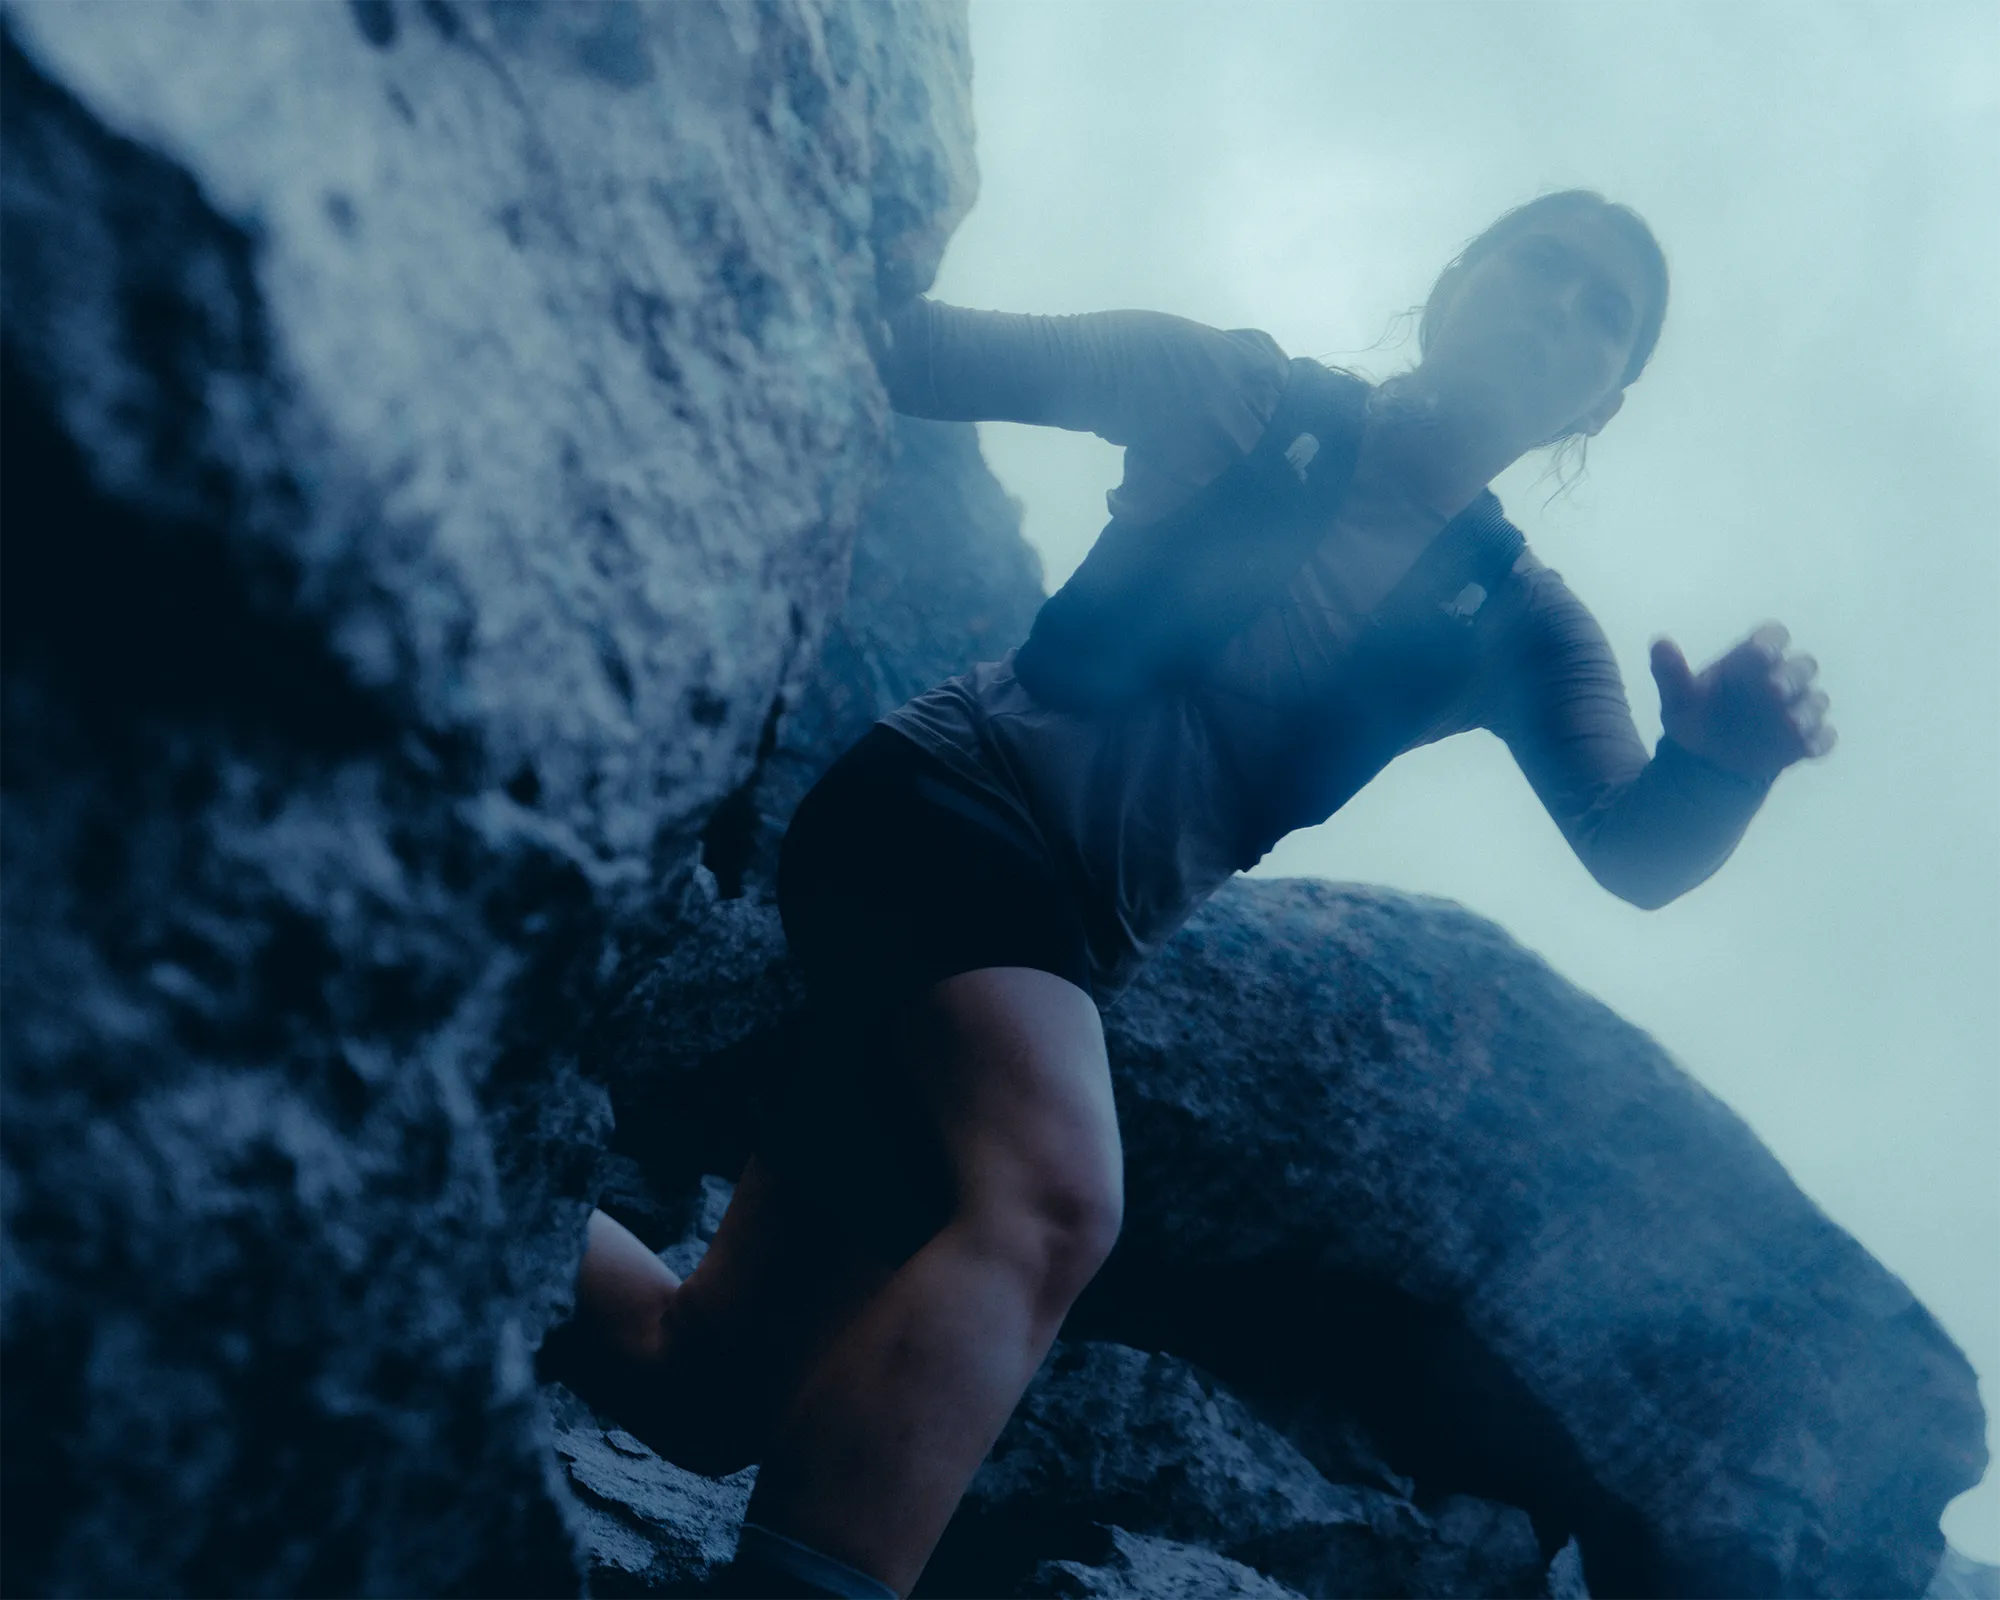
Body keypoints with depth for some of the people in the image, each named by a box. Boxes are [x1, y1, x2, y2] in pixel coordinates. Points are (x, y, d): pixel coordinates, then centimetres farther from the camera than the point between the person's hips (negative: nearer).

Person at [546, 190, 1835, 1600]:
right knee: (1050, 1203, -34)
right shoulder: (1241, 396, 5)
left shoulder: (1515, 625, 12)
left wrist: (1728, 755, -23)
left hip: (1077, 948, 4)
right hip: (953, 800, -4)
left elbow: (1638, 853, -1)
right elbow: (925, 353, 2)